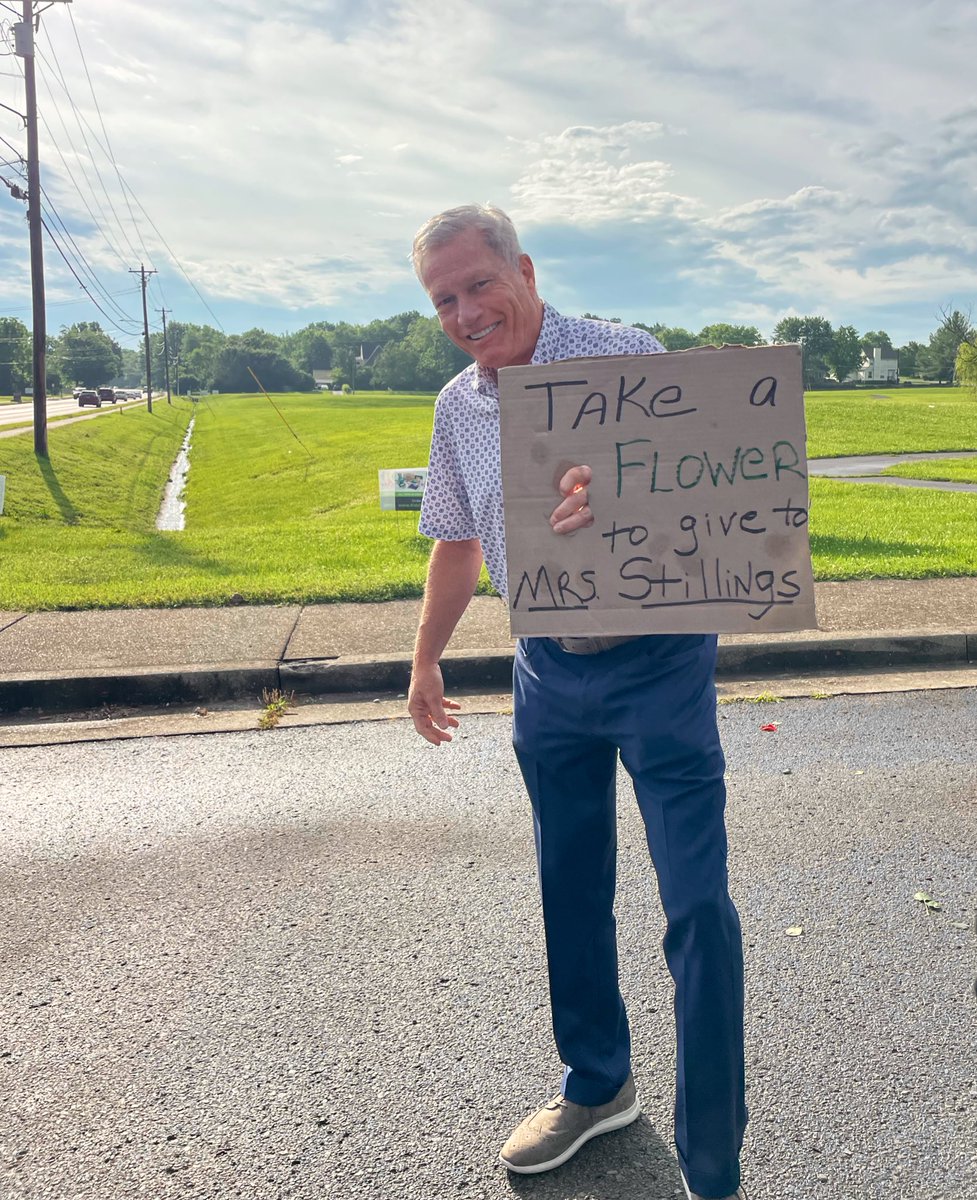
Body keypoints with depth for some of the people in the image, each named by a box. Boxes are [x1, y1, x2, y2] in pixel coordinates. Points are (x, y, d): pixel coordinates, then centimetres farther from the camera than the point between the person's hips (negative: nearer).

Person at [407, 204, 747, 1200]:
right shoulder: (457, 408, 7)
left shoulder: (628, 358, -10)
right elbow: (456, 545, 18)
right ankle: (596, 1087, 37)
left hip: (656, 658, -5)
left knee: (697, 905, -6)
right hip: (549, 672, 5)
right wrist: (425, 664, 23)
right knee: (570, 890, 15)